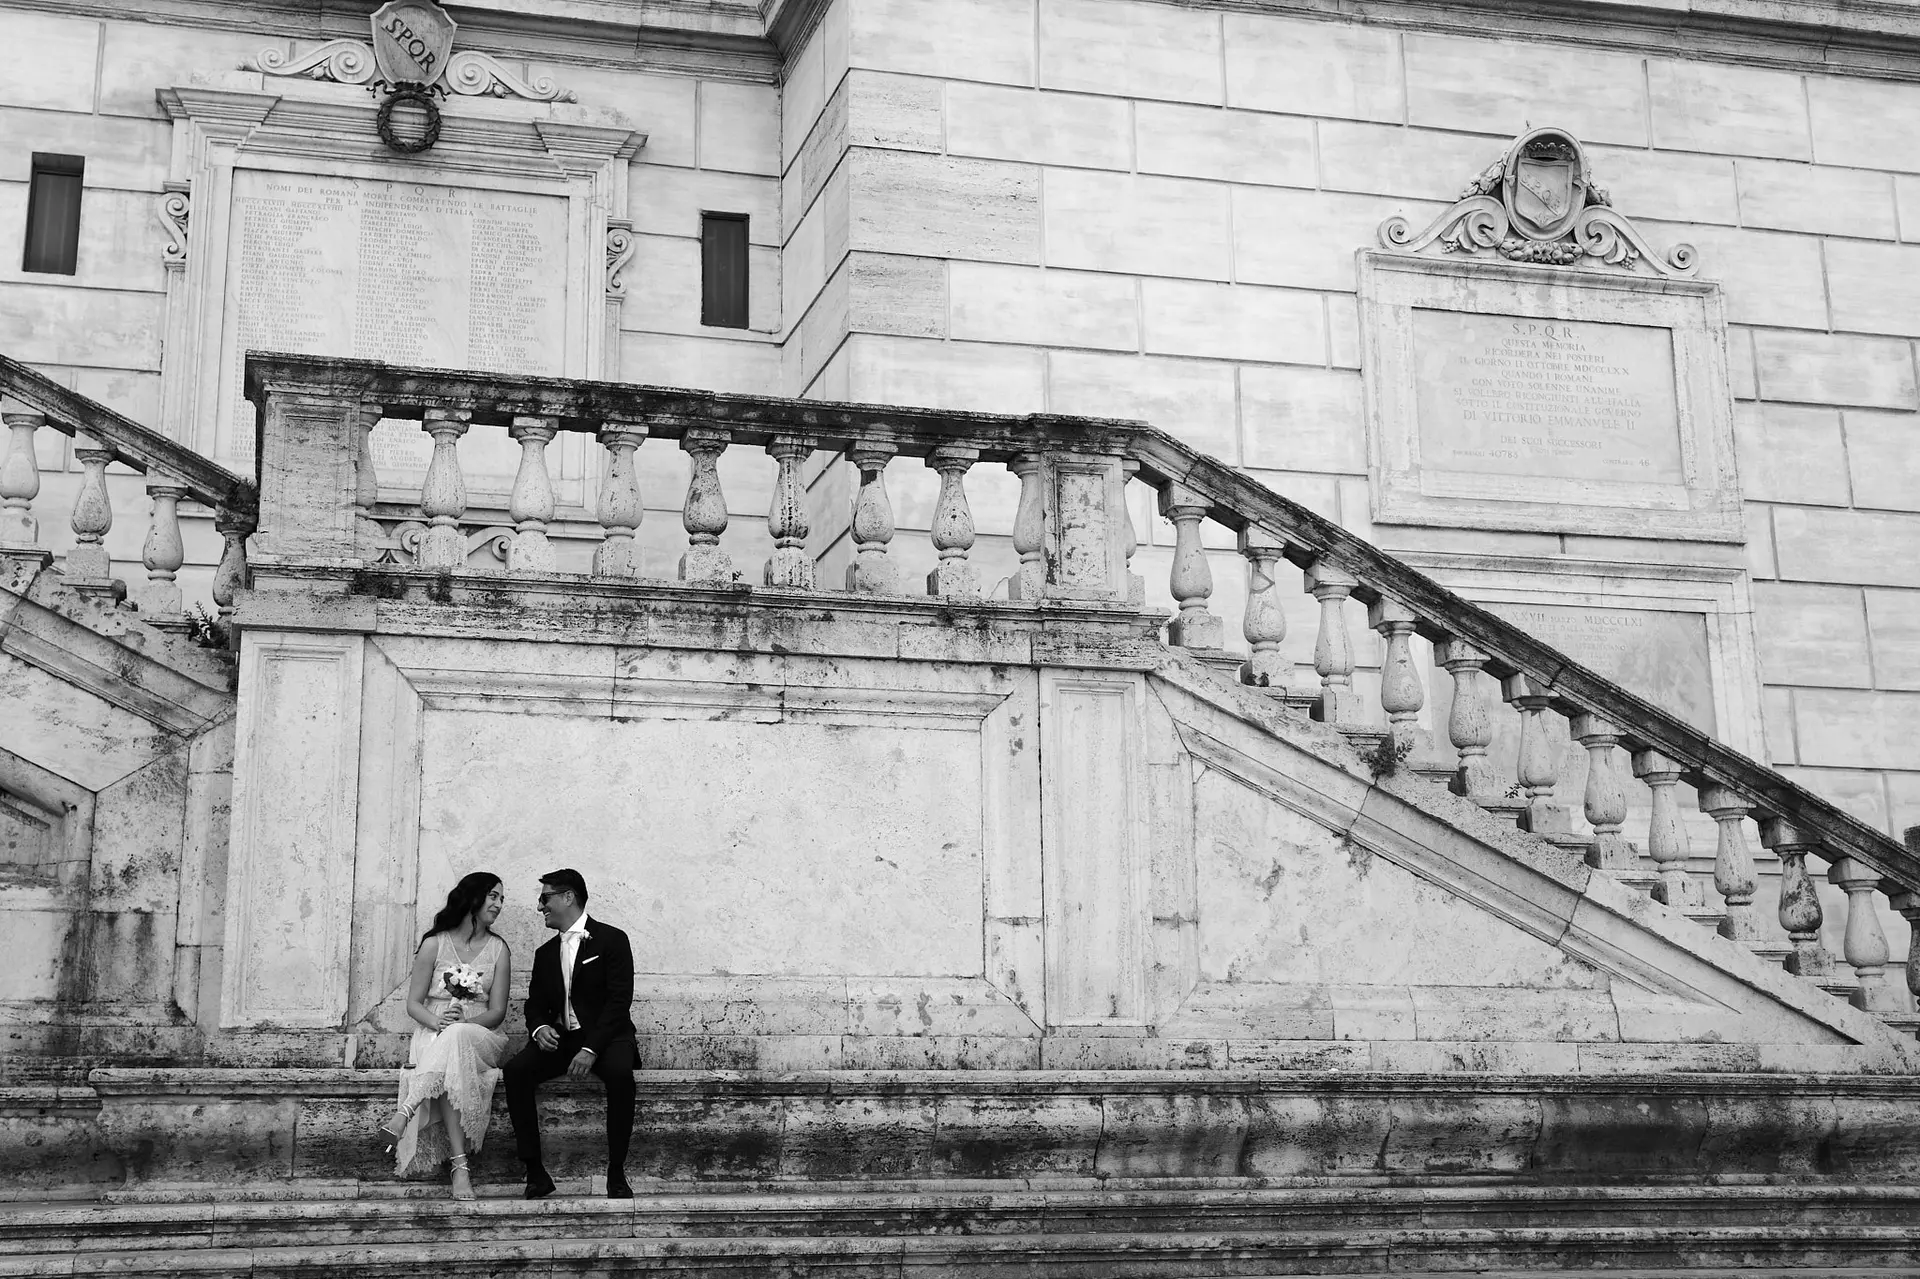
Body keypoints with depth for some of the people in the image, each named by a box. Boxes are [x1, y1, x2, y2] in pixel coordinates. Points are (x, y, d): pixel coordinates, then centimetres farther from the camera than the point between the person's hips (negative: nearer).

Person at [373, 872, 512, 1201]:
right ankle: (459, 1165, -46)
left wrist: (463, 1023, -18)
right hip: (434, 1036, -1)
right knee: (450, 1066, -38)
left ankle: (405, 1111, -45)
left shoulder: (498, 949, 10)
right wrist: (438, 1021, -19)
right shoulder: (435, 944, 7)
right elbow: (413, 1004, 4)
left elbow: (497, 1011, 3)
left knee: (456, 1040, -39)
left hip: (479, 1036, 1)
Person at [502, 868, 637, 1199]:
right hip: (559, 1038, 5)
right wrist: (540, 1028, -10)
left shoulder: (612, 940, -2)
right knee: (516, 1071, -24)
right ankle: (535, 1171, -21)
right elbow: (535, 1003, 17)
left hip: (604, 1037, -5)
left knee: (619, 1072, -37)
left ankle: (616, 1173, -26)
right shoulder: (545, 953, 18)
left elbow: (619, 1000, -11)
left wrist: (591, 1049, -22)